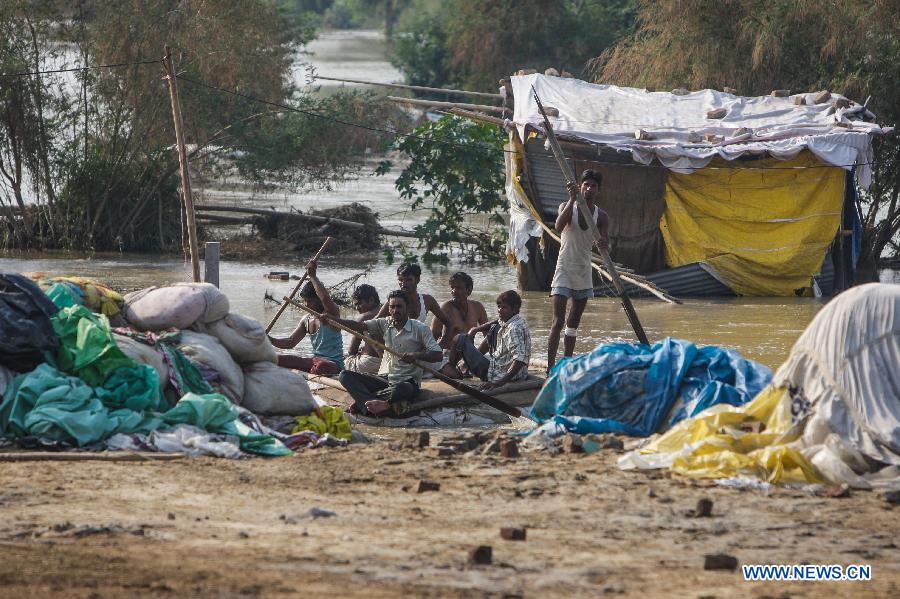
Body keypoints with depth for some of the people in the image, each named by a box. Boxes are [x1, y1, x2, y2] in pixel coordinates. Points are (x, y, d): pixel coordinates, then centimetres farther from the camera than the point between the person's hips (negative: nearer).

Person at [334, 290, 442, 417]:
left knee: (400, 389, -43)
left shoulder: (420, 328, -3)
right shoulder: (385, 324, 9)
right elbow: (360, 326, -3)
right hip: (387, 378, 6)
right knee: (346, 375, -13)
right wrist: (333, 319, -17)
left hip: (409, 381, -6)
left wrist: (416, 355, -28)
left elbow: (437, 354, -10)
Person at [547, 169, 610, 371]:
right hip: (564, 269, -5)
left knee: (573, 323, 13)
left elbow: (606, 243, -13)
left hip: (584, 271, 5)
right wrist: (572, 199, -36)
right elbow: (559, 226, -28)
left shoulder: (601, 216, 1)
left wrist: (604, 244, -38)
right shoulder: (567, 207, -7)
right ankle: (550, 368, -20)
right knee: (558, 322, -15)